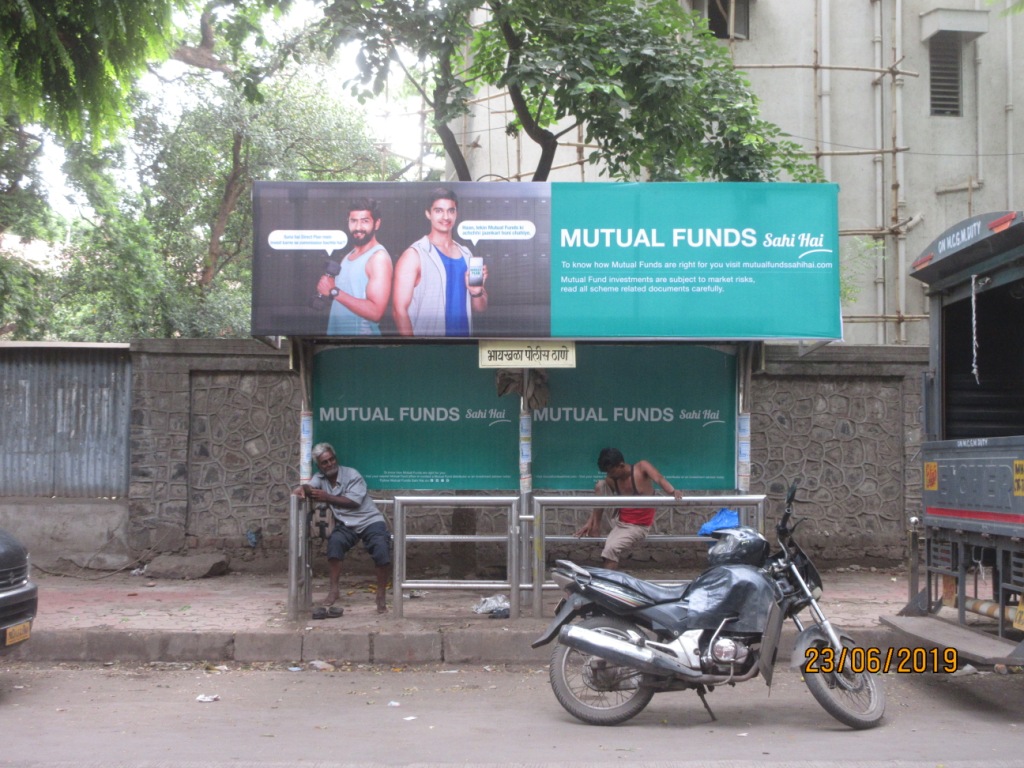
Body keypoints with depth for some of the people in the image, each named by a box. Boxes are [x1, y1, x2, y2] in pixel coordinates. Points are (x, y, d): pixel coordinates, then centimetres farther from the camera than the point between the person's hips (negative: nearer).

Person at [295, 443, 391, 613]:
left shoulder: (351, 475, -8)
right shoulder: (320, 478, 8)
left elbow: (354, 502, -17)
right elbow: (310, 487, -12)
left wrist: (327, 498, -21)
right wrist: (302, 489, -36)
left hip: (370, 521, -3)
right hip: (346, 525, 3)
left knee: (382, 549, -28)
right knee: (334, 542, -29)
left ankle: (381, 596, -16)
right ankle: (334, 589, -18)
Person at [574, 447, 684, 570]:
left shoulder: (642, 467, -19)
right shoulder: (611, 480, -6)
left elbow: (659, 479, -35)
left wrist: (673, 491, -54)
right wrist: (589, 522, -3)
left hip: (637, 526, -6)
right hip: (619, 519, 6)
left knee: (611, 549, -28)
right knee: (600, 485, -4)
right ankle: (595, 527, 5)